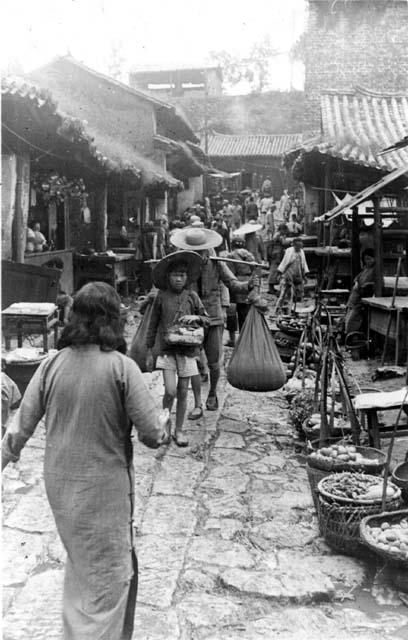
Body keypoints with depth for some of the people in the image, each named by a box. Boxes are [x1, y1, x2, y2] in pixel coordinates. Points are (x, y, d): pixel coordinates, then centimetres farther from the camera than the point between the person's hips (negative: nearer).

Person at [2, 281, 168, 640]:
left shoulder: (52, 364, -7)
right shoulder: (121, 367, -18)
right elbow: (153, 435, -17)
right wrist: (161, 422, 5)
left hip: (58, 483, 6)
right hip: (104, 487, -5)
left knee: (80, 560, 28)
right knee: (109, 574, 12)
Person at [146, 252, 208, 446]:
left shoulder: (192, 296, 3)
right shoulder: (161, 297, 0)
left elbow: (207, 320, 11)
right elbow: (153, 325, 6)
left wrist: (196, 317, -12)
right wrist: (149, 352, 6)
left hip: (187, 350, 2)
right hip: (167, 350, -2)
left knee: (183, 392, 7)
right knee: (170, 391, -11)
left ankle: (179, 431, 21)